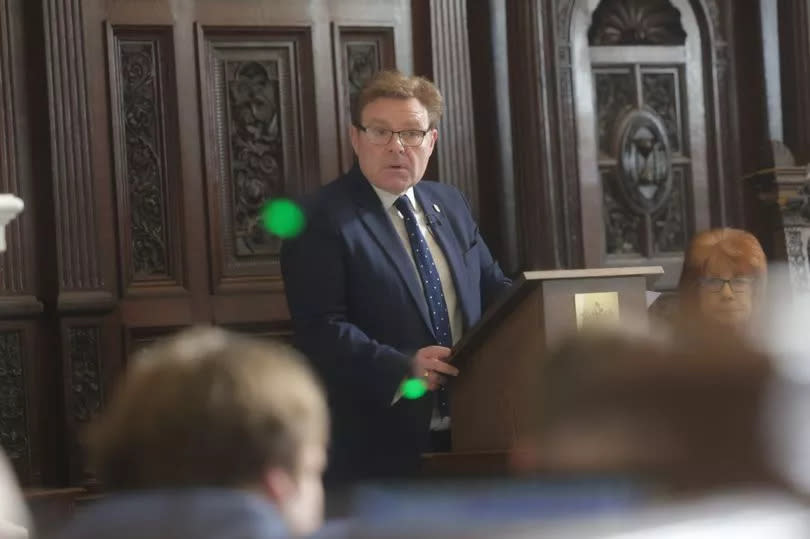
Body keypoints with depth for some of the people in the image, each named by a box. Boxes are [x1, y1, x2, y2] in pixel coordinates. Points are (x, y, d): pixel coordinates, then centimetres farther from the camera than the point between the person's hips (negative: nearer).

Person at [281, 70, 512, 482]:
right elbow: (320, 328, -17)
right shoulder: (322, 219, -9)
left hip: (467, 430, 7)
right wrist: (402, 368, -29)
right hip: (378, 447, -7)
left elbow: (492, 289, 21)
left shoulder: (450, 204, 14)